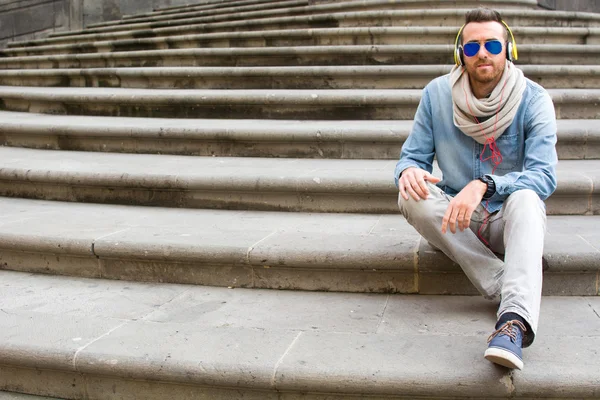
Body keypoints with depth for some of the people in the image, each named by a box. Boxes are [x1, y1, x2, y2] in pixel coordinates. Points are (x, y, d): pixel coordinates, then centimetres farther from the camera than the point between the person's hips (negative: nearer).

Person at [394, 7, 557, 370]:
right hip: (455, 220, 2)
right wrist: (409, 171, -25)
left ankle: (515, 322, -54)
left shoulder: (533, 99, -10)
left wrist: (483, 185, -37)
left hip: (511, 218, -2)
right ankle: (505, 287, -30)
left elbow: (544, 177, -19)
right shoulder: (437, 94, -3)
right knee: (413, 197, -28)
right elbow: (413, 155, 1)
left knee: (525, 198, -35)